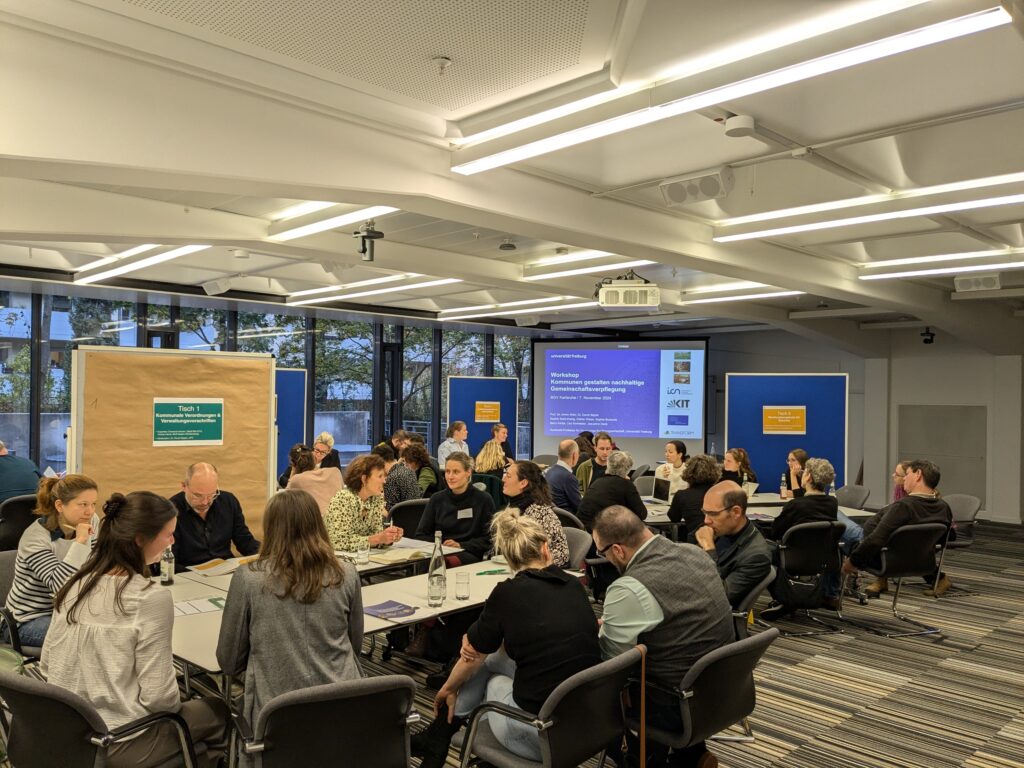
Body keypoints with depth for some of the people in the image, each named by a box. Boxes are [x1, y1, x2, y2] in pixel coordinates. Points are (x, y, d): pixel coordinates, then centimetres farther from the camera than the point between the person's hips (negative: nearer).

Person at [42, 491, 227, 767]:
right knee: (219, 713, 16)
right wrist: (174, 706, 1)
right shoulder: (151, 598, -23)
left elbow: (47, 665, 7)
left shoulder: (74, 585, -3)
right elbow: (157, 696, -20)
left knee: (190, 705, 28)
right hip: (117, 745, -7)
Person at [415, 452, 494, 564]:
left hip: (469, 554, -3)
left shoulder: (484, 500, 4)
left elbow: (488, 539, 1)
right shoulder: (437, 499, 14)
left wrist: (460, 546, -13)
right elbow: (421, 534, 13)